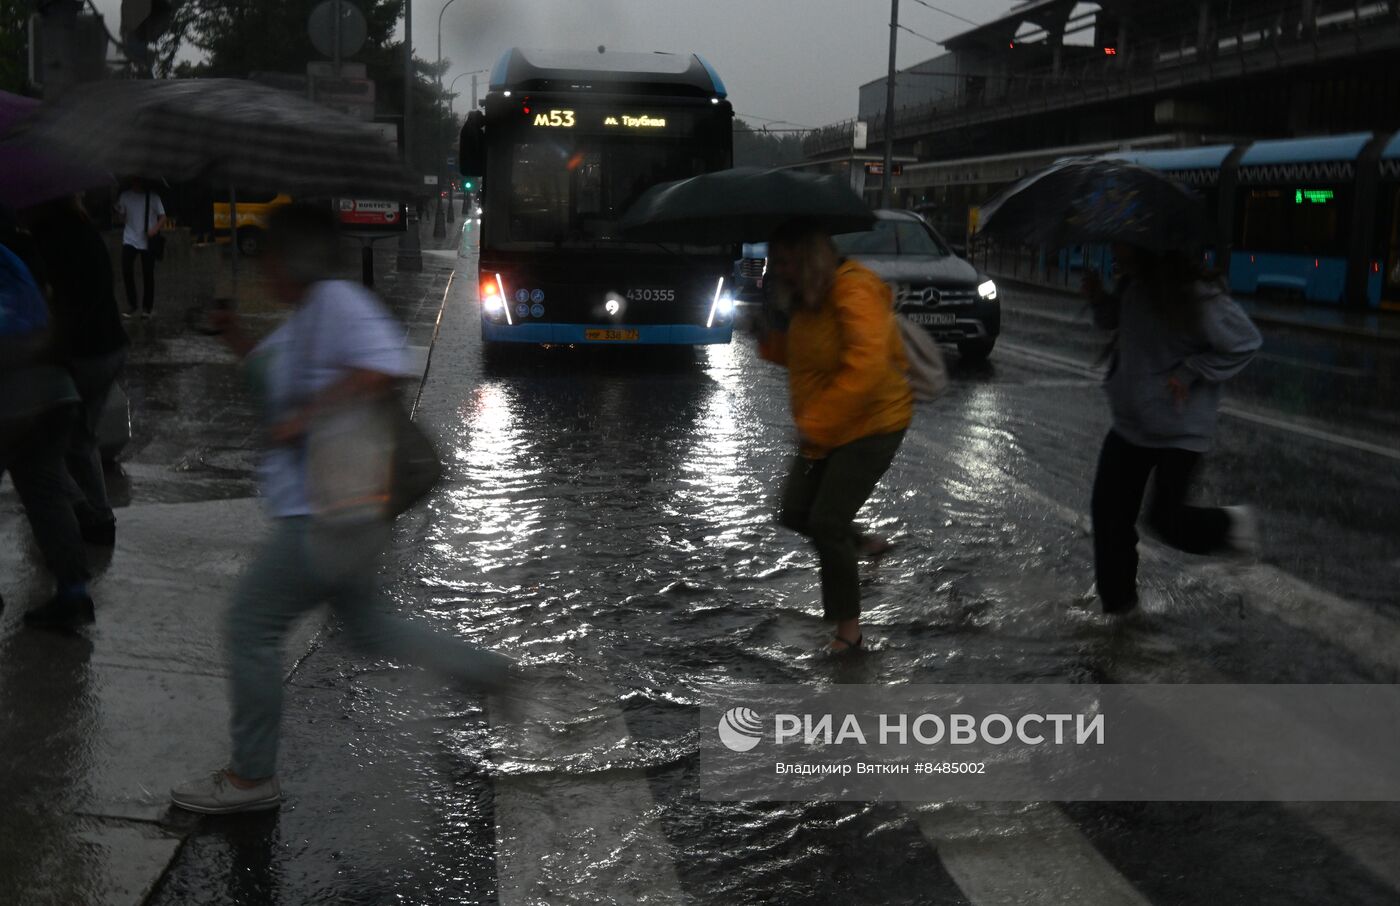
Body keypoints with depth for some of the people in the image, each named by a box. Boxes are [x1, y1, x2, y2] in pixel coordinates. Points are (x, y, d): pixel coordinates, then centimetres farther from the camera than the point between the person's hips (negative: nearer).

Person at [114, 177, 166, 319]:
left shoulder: (152, 197, -4)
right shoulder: (125, 196, 2)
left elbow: (162, 217, -3)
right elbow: (121, 216, 8)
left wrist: (155, 229, -21)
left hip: (148, 242, -1)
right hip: (130, 239, 1)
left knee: (148, 275, 4)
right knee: (127, 270, -12)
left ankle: (147, 307, 16)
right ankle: (131, 304, 2)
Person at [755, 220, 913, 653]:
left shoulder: (854, 292, -22)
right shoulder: (808, 301, 6)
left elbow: (866, 369, -32)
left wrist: (816, 424, -30)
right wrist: (770, 339, -1)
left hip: (872, 425, -9)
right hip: (824, 432, 9)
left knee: (827, 523, -10)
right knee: (794, 514, 8)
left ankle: (848, 628, 5)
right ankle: (862, 544, 35)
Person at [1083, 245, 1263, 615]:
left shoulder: (1196, 297, -23)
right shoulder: (1131, 288, -2)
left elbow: (1245, 342, -14)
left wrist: (1191, 372, -18)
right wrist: (1100, 300, -2)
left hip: (1180, 429, -7)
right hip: (1130, 422, 7)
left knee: (1166, 518, -1)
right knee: (1109, 513, 5)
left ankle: (1230, 523, 30)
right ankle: (1116, 597, 21)